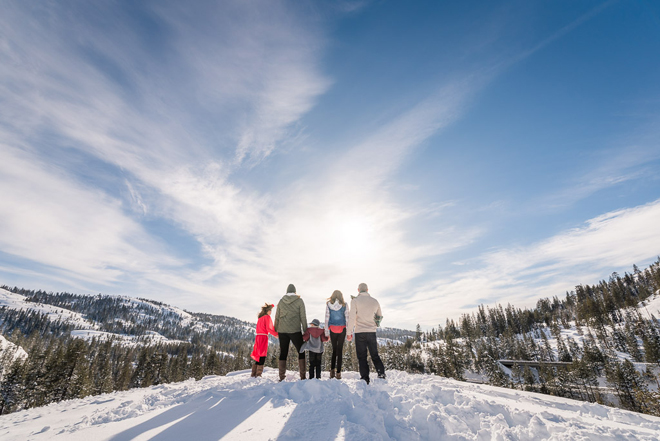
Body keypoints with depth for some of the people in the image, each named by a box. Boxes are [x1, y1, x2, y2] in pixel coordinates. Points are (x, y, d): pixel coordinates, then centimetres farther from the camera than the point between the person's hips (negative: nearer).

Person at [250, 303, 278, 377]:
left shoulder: (260, 317, 17)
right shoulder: (267, 317, -7)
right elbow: (268, 328, -15)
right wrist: (276, 334, -7)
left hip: (258, 336, 8)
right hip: (263, 337, -8)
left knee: (258, 356, 14)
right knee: (262, 356, -4)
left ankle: (254, 373, 17)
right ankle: (258, 374, -5)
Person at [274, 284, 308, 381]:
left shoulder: (281, 301, 8)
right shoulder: (299, 301, -1)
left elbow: (277, 317, 8)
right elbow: (303, 317, -2)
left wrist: (275, 330, 16)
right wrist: (305, 331, 3)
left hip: (282, 331, 3)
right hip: (295, 330, -3)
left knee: (283, 353, 10)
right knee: (301, 352, 8)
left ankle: (282, 377, 9)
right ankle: (302, 376, 3)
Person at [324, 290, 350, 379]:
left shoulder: (328, 305, -1)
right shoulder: (344, 305, -3)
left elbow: (327, 318, 0)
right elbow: (347, 319, -1)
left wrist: (326, 332, 4)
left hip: (332, 329, 1)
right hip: (342, 329, -1)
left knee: (334, 350, 14)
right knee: (340, 350, 7)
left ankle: (332, 370, 7)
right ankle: (338, 373, 6)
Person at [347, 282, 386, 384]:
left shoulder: (355, 300, -3)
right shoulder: (375, 301, 7)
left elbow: (352, 317, -9)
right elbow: (380, 317, 16)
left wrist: (349, 332, -3)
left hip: (360, 332, -3)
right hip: (372, 332, 3)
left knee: (362, 357, 6)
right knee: (375, 355, 14)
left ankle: (365, 378, 4)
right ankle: (381, 374, 1)